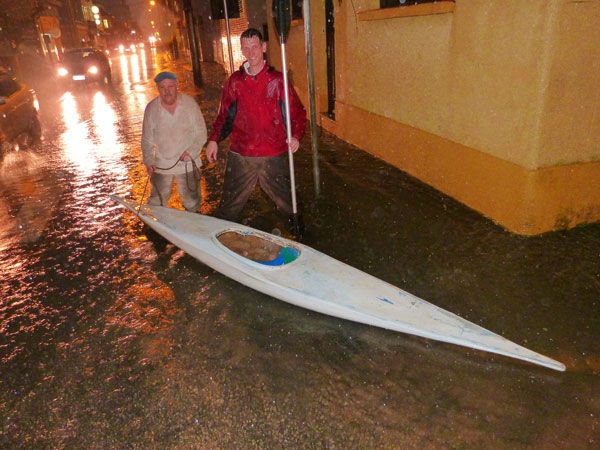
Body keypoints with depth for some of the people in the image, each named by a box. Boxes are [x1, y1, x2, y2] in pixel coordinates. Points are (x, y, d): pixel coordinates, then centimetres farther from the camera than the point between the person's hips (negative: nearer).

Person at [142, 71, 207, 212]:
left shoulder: (190, 103, -8)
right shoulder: (151, 109, -4)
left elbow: (201, 133, -4)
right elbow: (147, 139, 3)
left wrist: (191, 152, -17)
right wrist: (148, 161, -8)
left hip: (188, 164, -1)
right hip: (161, 164, 1)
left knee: (191, 202, 10)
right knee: (156, 202, 10)